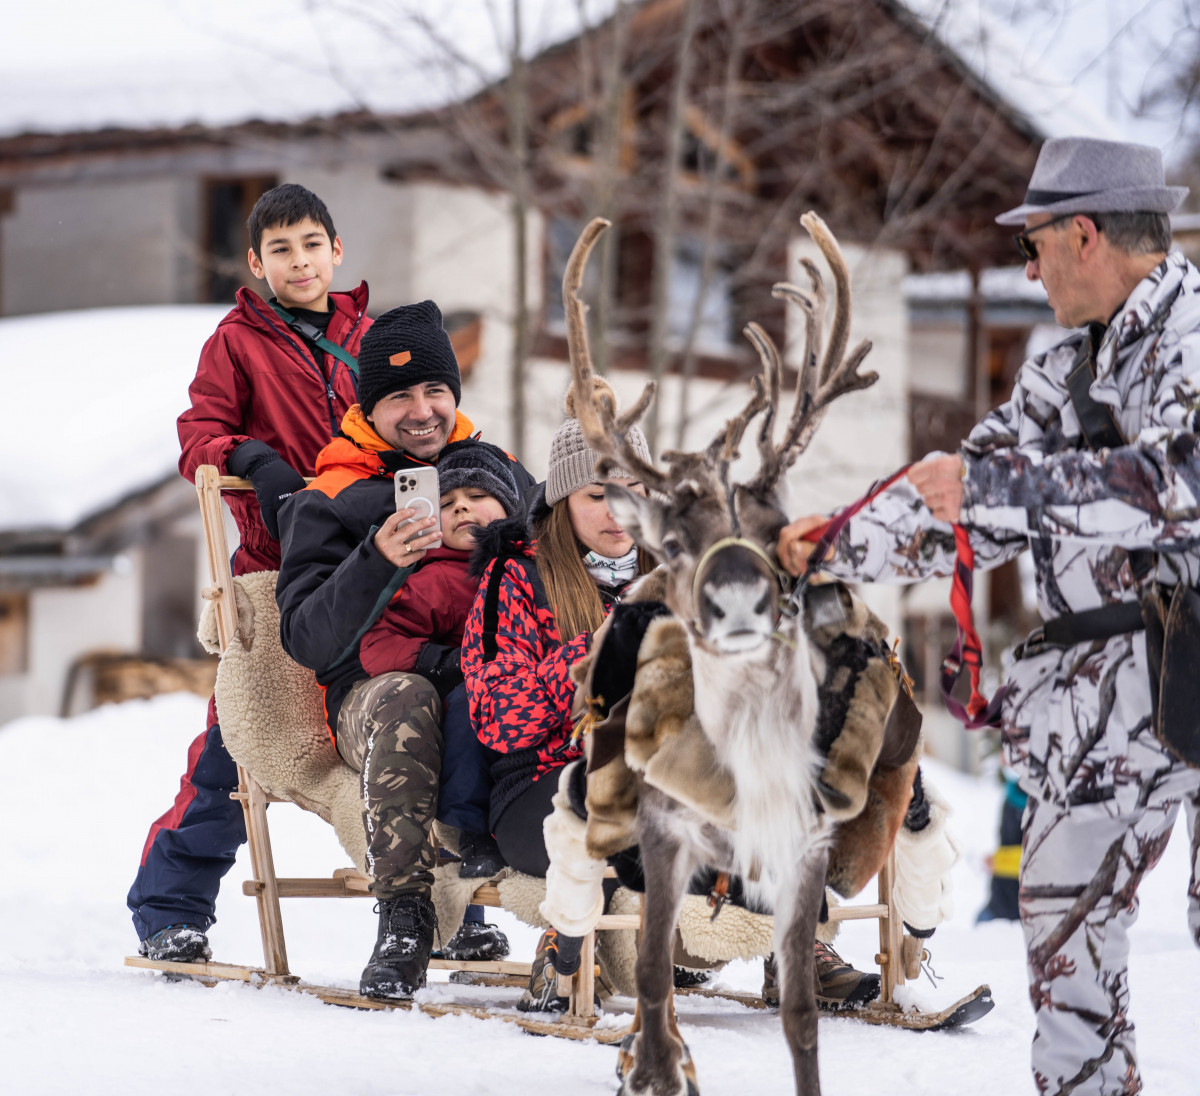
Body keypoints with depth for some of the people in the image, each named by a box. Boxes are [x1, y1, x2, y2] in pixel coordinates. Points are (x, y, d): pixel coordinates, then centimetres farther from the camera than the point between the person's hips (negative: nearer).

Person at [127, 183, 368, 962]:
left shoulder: (368, 340, 14)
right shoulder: (238, 342, 4)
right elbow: (200, 433, -2)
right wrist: (255, 464, -20)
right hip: (273, 572, -3)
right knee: (236, 744, -5)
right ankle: (172, 911, 5)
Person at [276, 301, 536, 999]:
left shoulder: (505, 473, 22)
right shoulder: (330, 502, 10)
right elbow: (308, 639, -1)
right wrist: (377, 562, -17)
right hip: (373, 690, -2)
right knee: (407, 703, -40)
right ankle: (404, 921, -35)